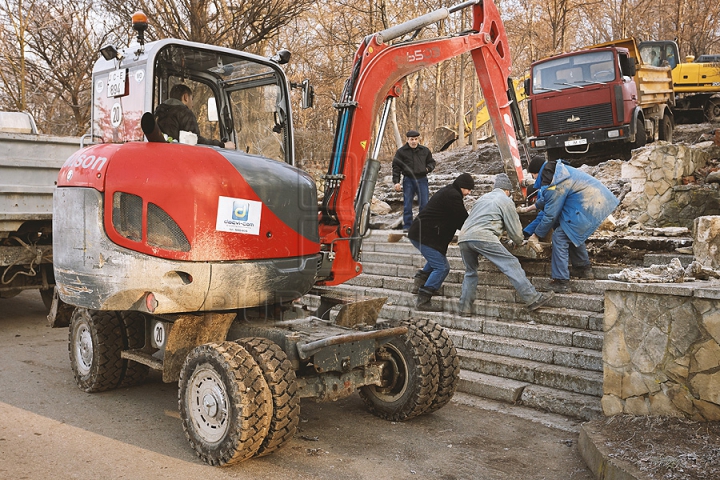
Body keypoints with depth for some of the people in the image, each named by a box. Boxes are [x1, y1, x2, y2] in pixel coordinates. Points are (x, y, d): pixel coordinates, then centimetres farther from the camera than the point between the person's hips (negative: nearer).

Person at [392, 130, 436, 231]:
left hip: (422, 180, 2)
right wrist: (396, 182, -6)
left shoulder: (425, 150, 9)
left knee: (424, 204, 1)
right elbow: (396, 167, 2)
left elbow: (431, 162, 21)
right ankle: (407, 226, 10)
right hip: (408, 181, -2)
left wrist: (428, 168, -1)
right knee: (407, 205, 1)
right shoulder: (401, 151, 1)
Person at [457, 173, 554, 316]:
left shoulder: (483, 198, 32)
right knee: (511, 264, -4)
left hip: (463, 236, 7)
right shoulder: (506, 201, 13)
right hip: (483, 237, -7)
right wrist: (519, 241, 34)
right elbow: (514, 228, 12)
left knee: (470, 272, 22)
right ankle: (532, 299, -7)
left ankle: (465, 309, 20)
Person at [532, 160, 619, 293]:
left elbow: (551, 215, -9)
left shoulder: (556, 187, -18)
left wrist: (537, 234, 4)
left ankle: (561, 281, -7)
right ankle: (584, 267, 36)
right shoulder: (560, 171, 10)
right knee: (572, 233, 25)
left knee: (560, 237, -7)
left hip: (590, 207, -11)